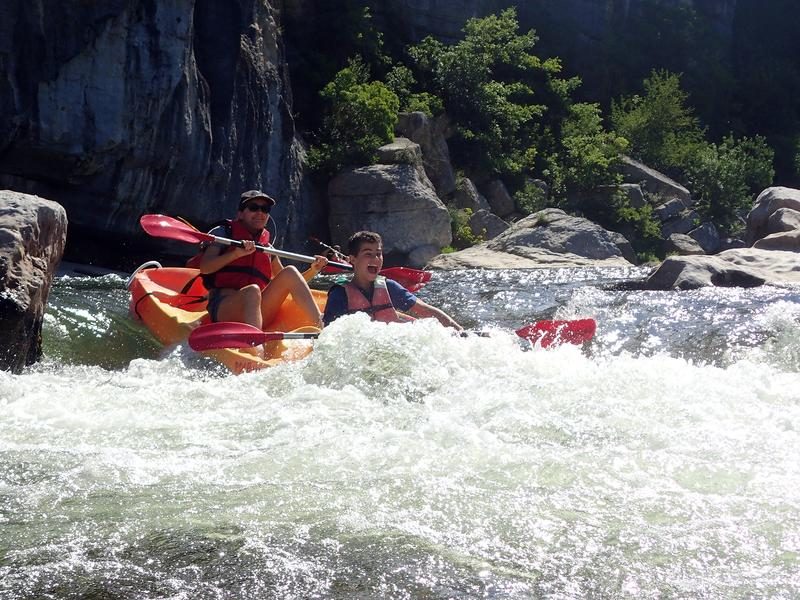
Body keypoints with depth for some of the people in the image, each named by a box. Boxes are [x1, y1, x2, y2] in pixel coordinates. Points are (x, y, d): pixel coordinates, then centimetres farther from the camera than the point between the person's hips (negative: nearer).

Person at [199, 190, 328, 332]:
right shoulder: (223, 233, 11)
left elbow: (285, 283, 25)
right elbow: (204, 268, -4)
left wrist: (312, 270, 9)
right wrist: (236, 253, -17)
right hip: (223, 307, -4)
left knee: (290, 272, -14)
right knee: (252, 290, -35)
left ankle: (321, 331, -30)